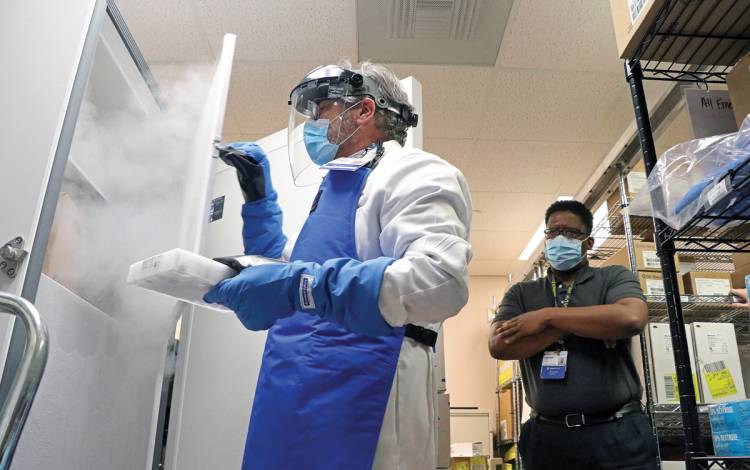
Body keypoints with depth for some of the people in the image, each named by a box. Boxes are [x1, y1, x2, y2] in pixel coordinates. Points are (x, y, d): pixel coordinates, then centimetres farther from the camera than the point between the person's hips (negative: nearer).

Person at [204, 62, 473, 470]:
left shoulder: (412, 172, -5)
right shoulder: (338, 189, 23)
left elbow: (442, 278, -24)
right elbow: (278, 266, 34)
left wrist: (301, 287, -28)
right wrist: (258, 195, 24)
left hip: (359, 401, -9)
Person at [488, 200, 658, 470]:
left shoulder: (615, 277, 6)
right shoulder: (521, 293, 9)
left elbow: (631, 318, -16)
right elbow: (499, 346, -7)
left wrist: (547, 317, -10)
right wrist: (587, 324, -10)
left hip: (618, 432, -1)